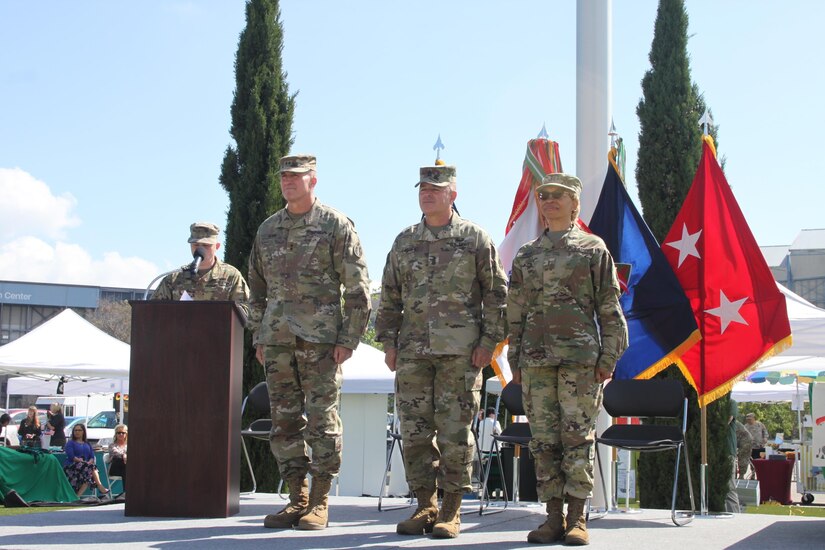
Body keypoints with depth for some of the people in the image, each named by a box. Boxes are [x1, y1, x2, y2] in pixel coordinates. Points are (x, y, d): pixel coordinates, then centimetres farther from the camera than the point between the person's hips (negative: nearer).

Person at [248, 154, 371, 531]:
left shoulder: (336, 226, 0)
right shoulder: (267, 229, 15)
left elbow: (358, 288, -3)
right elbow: (257, 290, 21)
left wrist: (348, 339, -10)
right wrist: (258, 337, 14)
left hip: (321, 340, -5)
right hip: (277, 341, 5)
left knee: (322, 421, -4)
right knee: (284, 422, 6)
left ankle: (319, 503, 3)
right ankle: (297, 498, 14)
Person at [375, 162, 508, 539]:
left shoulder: (475, 239, 3)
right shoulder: (404, 242, 14)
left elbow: (496, 294, 2)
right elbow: (390, 296, 16)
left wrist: (489, 341, -5)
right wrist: (388, 341, 8)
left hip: (460, 351, -4)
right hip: (412, 352, 4)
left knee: (455, 431, -2)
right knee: (414, 431, 3)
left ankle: (451, 511, 6)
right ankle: (425, 505, 13)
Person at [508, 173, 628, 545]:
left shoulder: (593, 249, 6)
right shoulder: (526, 255, 15)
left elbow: (609, 309, 4)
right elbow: (515, 312, 17)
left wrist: (608, 357, -3)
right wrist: (515, 360, 10)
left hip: (580, 357, -3)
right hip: (535, 359, 3)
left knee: (578, 438, -3)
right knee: (544, 440, 2)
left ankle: (577, 518, 2)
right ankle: (553, 516, 8)